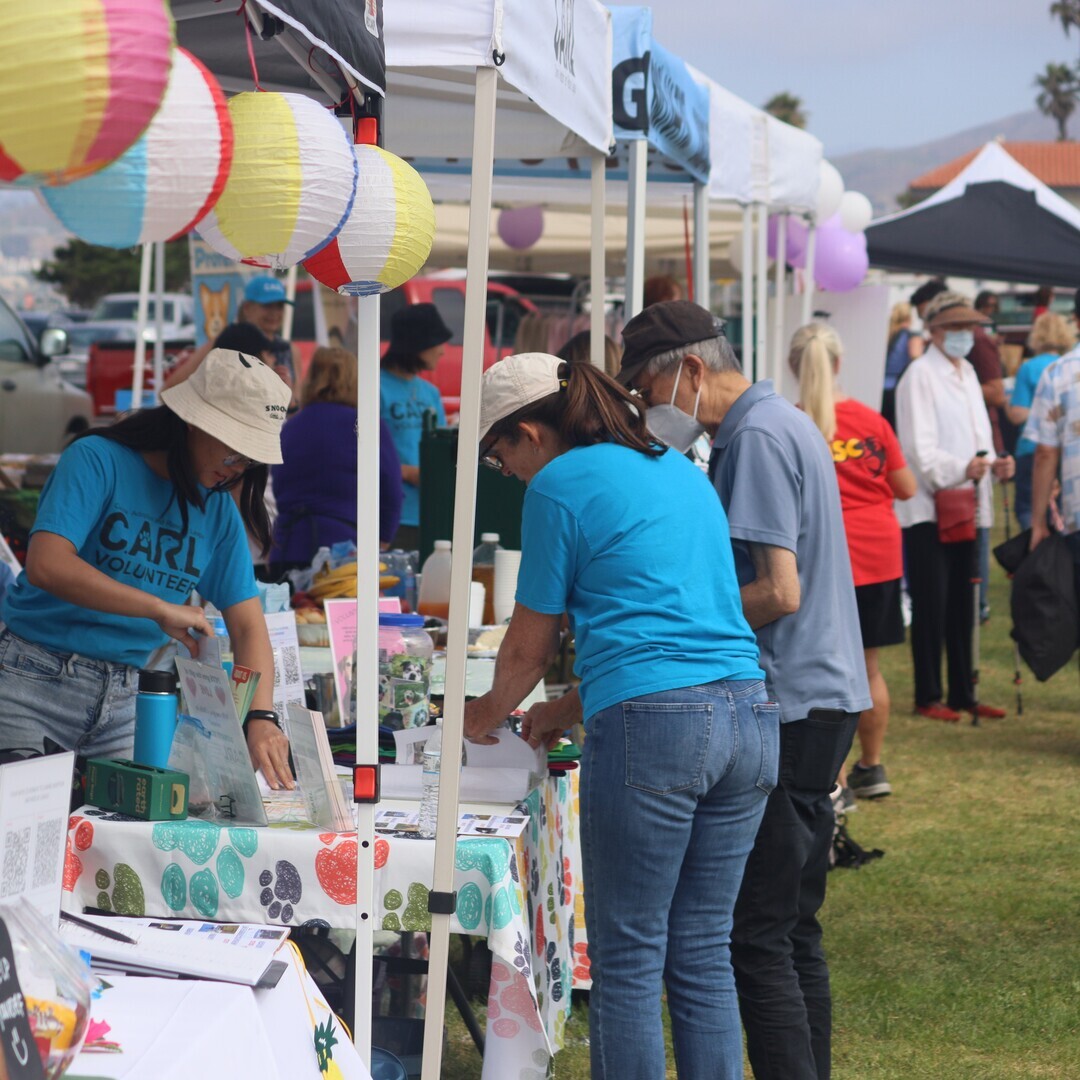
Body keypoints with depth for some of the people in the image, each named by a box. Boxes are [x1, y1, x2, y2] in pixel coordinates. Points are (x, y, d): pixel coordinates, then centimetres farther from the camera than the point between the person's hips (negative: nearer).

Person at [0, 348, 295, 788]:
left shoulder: (219, 511, 8)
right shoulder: (97, 460, -9)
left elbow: (247, 626, 5)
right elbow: (47, 565, -23)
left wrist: (260, 716, -13)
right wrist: (160, 609, -25)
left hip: (130, 701, 5)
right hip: (37, 684, -5)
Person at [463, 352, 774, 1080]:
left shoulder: (560, 484, 0)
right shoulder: (680, 471, 22)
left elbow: (530, 647, 7)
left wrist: (486, 716, 27)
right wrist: (575, 709, 36)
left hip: (655, 725, -7)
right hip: (748, 716, 7)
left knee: (629, 960, 0)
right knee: (704, 952, 11)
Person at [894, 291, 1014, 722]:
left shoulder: (968, 373, 17)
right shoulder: (920, 375, -9)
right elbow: (920, 449, -16)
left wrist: (993, 463, -2)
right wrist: (962, 469, -31)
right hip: (928, 508, -8)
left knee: (962, 605, 11)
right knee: (930, 606, -3)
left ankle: (962, 694, 18)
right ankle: (928, 698, 5)